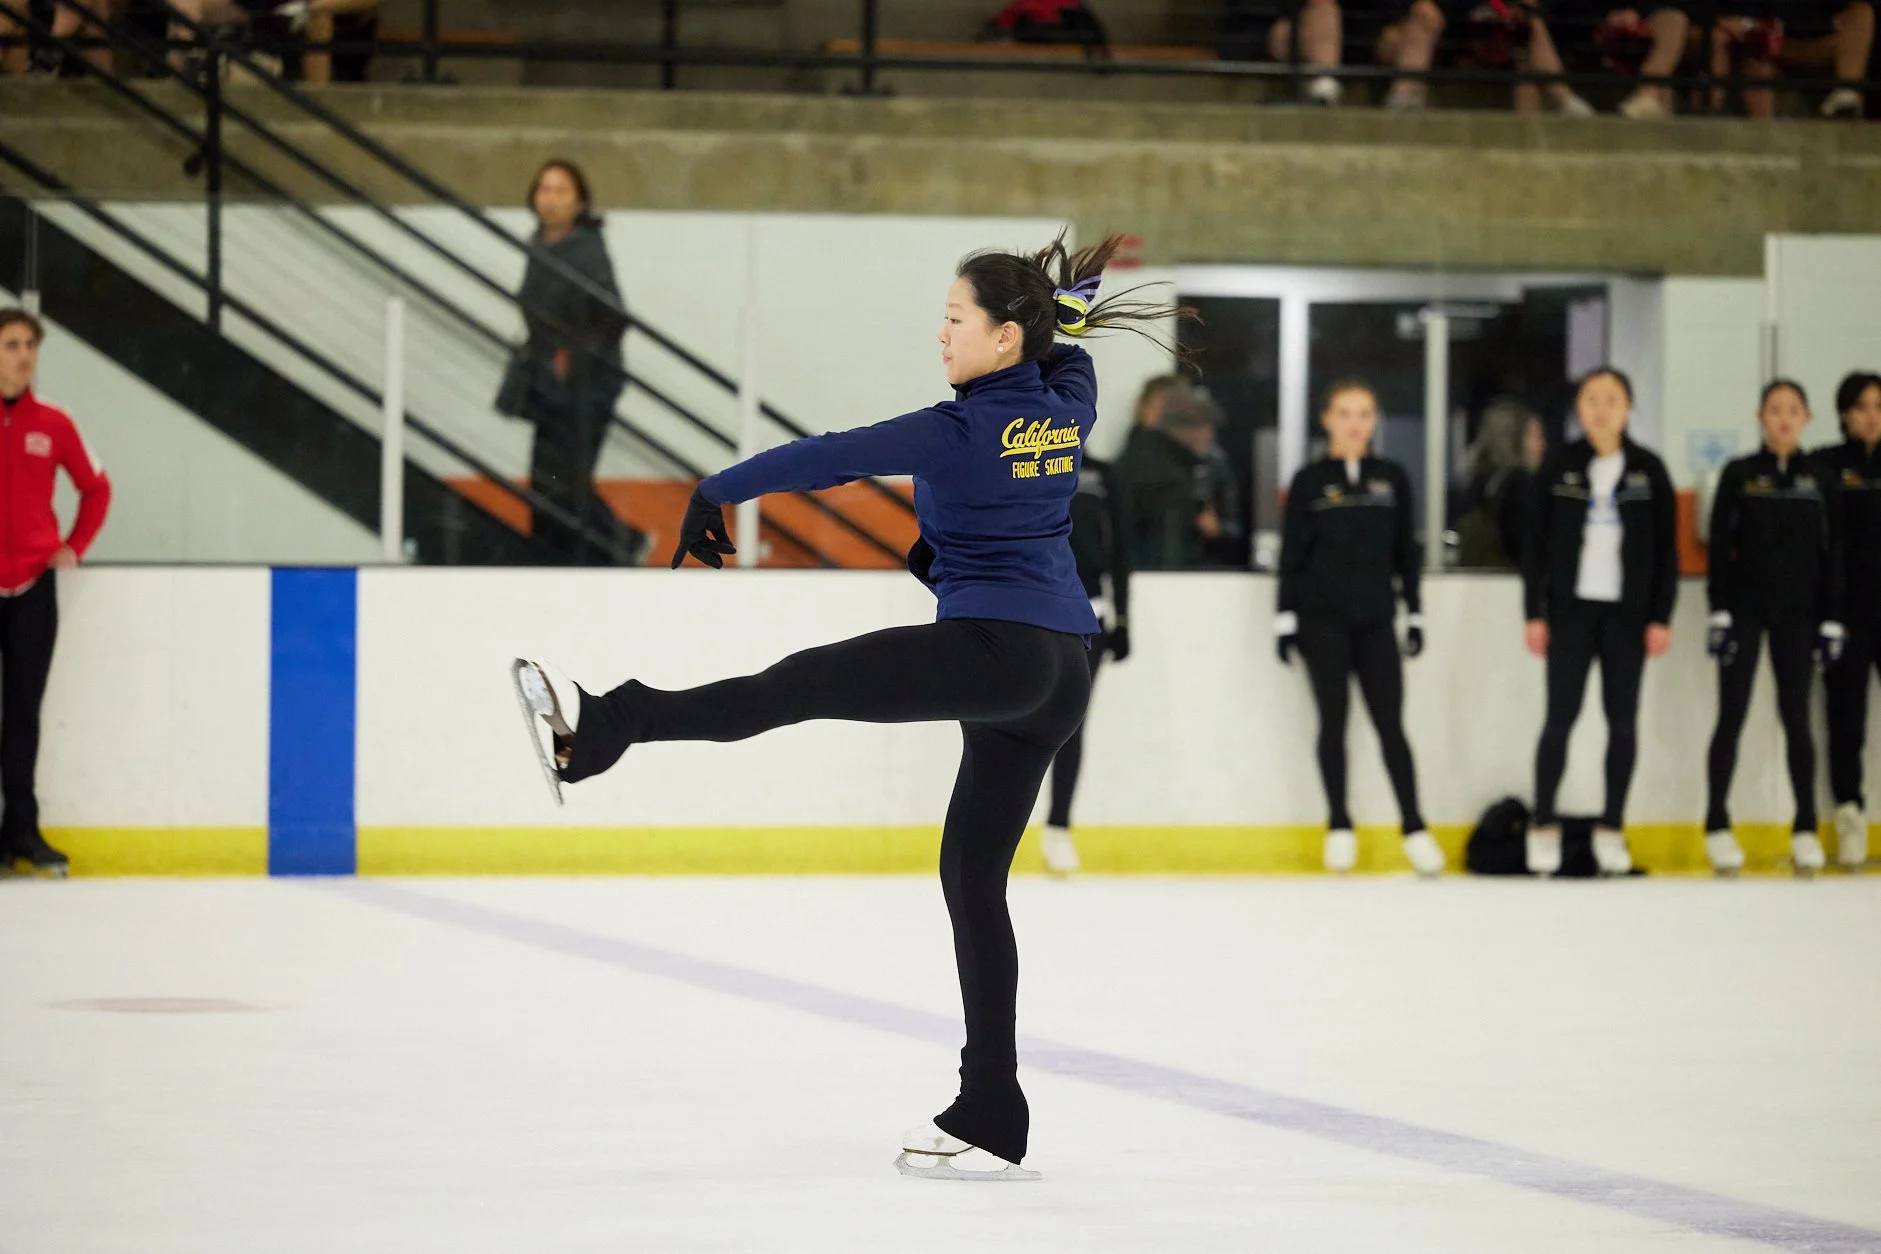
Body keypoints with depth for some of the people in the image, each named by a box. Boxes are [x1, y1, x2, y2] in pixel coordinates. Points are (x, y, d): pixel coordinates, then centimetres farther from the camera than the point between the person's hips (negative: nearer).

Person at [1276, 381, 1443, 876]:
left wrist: (1415, 613, 8)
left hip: (1375, 620, 1)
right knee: (1334, 720, 1)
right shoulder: (1310, 481, 2)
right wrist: (1286, 619, -2)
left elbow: (1405, 552, 11)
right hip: (1323, 620, -1)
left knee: (1390, 723, -4)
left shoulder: (1392, 478, 7)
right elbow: (1292, 553, 3)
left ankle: (1414, 829, -2)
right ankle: (1339, 827, 9)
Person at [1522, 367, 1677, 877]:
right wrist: (1535, 613, -2)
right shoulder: (1558, 467, 1)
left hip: (1627, 612, 1)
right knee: (1560, 717, -4)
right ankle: (1544, 827, 3)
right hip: (1572, 608, -1)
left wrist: (1661, 617, -1)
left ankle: (1611, 830, 9)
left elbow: (1666, 548, 5)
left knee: (1623, 719, 3)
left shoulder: (1648, 471, 3)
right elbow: (1536, 543, 3)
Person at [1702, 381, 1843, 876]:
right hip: (1745, 606, -1)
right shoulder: (1739, 475, 1)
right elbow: (1720, 546, 0)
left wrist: (1831, 621, 2)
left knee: (1796, 718, 2)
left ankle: (1806, 830, 7)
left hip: (1797, 612, 1)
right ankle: (1717, 826, 4)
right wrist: (1719, 612, -8)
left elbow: (1831, 553, 6)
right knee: (1732, 715, -1)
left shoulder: (1820, 480, 5)